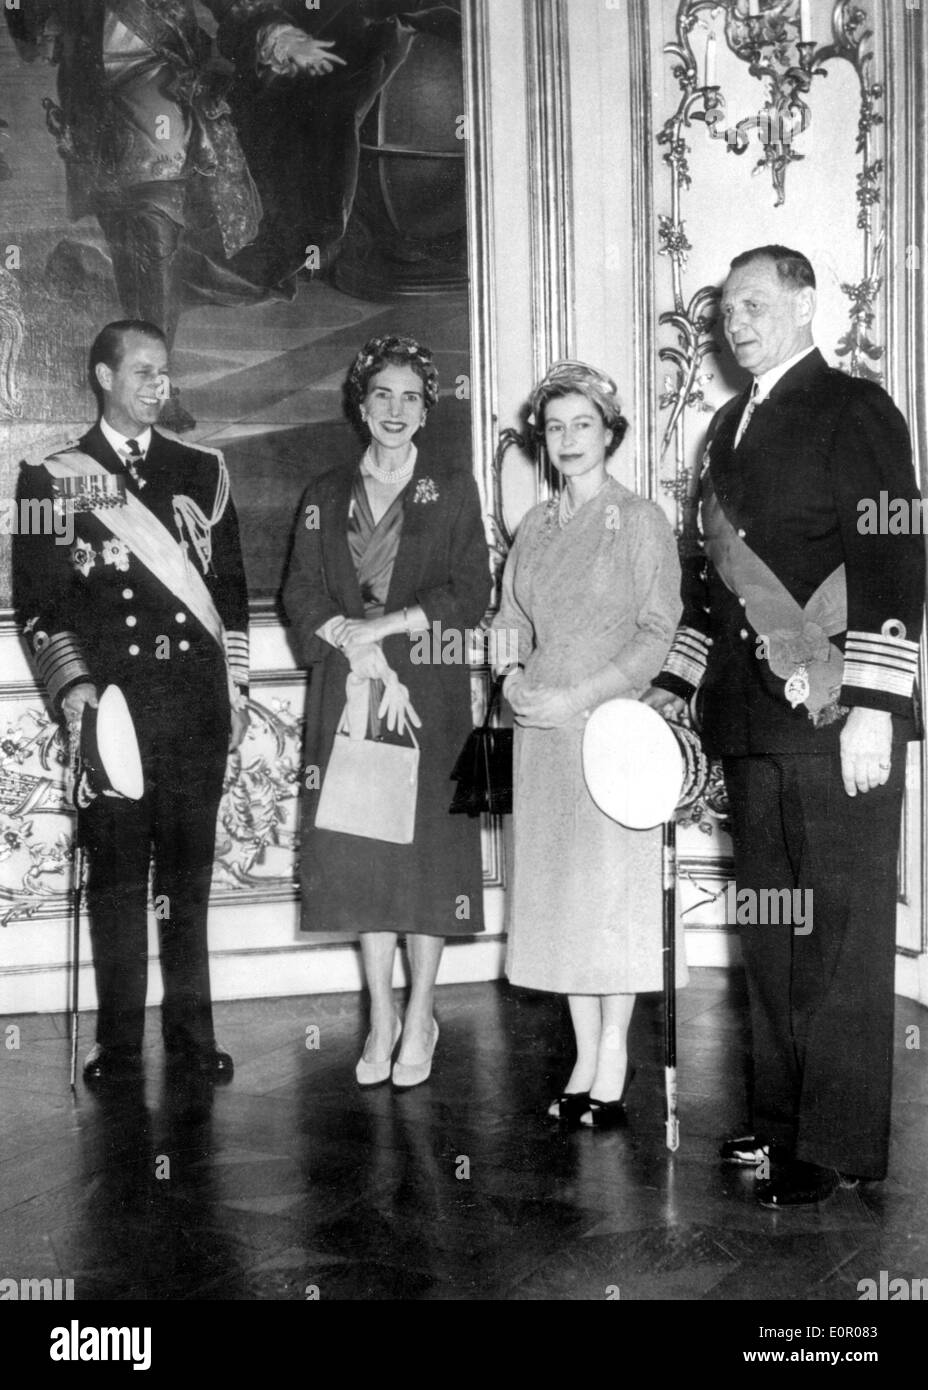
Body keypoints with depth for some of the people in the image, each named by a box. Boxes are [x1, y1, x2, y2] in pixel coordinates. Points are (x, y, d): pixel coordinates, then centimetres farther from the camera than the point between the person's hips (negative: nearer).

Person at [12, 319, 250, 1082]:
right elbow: (37, 597, 3)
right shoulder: (51, 477, 6)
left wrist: (234, 685, 9)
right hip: (108, 703, -2)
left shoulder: (203, 471, 14)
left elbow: (231, 585, 15)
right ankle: (119, 1041, 10)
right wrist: (71, 682, -9)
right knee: (115, 870, 1)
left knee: (190, 868, 5)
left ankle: (191, 1031, 14)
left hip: (197, 703, 2)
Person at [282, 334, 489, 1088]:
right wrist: (357, 648, -12)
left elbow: (472, 594, -3)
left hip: (431, 692, -2)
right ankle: (381, 1018, 15)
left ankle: (420, 1022, 11)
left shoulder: (453, 490, 5)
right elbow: (302, 594, 4)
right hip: (347, 692, 2)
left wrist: (383, 626, -12)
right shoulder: (326, 495, 12)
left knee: (428, 848, -1)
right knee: (359, 852, 3)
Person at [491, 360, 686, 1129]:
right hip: (541, 726, 5)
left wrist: (577, 696, -15)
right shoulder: (535, 526, 13)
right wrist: (513, 675, -5)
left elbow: (657, 632, -8)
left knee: (613, 884, -2)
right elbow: (511, 618, 16)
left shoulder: (641, 520, -2)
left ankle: (614, 1060, 9)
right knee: (555, 886, 6)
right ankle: (585, 1059, 16)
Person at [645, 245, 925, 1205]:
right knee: (766, 923, 13)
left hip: (836, 719, -7)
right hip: (750, 721, 7)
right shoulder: (728, 428, 19)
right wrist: (674, 683, 17)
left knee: (843, 934, -1)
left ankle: (840, 1142, 9)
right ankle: (783, 1113, 25)